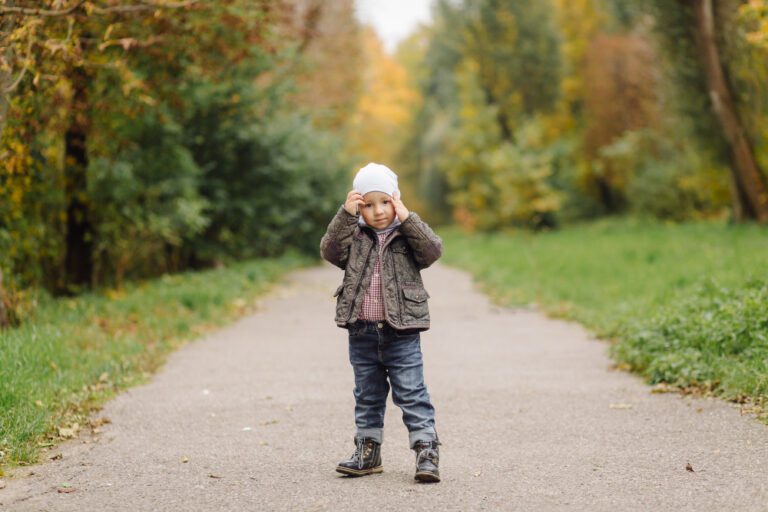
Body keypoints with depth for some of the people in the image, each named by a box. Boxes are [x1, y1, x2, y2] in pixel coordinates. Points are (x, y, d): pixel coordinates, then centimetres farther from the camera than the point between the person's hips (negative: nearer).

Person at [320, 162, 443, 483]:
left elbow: (433, 250, -14)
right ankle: (368, 451, 24)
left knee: (411, 395, -3)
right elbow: (330, 250, -10)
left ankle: (426, 451, 0)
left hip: (401, 333, -3)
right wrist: (345, 215, -17)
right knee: (367, 396, 14)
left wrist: (407, 219, -17)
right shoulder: (353, 237, 6)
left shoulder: (409, 236, 2)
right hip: (362, 333, 3)